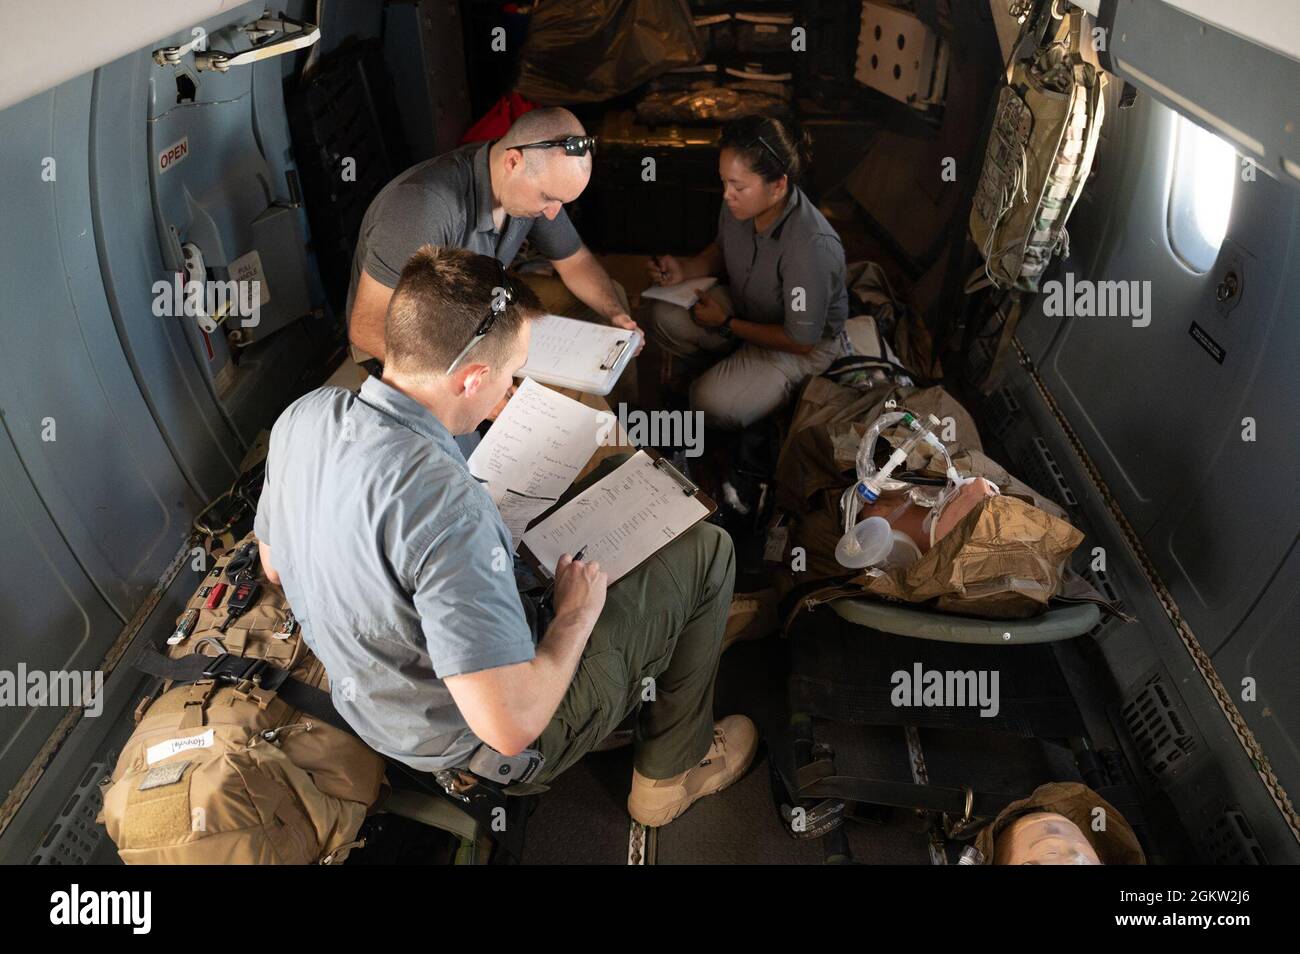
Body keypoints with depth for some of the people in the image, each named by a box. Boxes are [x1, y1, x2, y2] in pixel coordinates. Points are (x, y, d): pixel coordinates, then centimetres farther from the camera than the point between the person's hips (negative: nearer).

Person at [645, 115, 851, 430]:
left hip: (804, 342, -6)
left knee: (714, 406, -22)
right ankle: (719, 369, 14)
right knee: (665, 315, -12)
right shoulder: (740, 202, -18)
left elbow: (801, 341, -26)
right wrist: (684, 270, -14)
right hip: (744, 304, 7)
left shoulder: (812, 248, -38)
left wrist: (727, 324, -20)